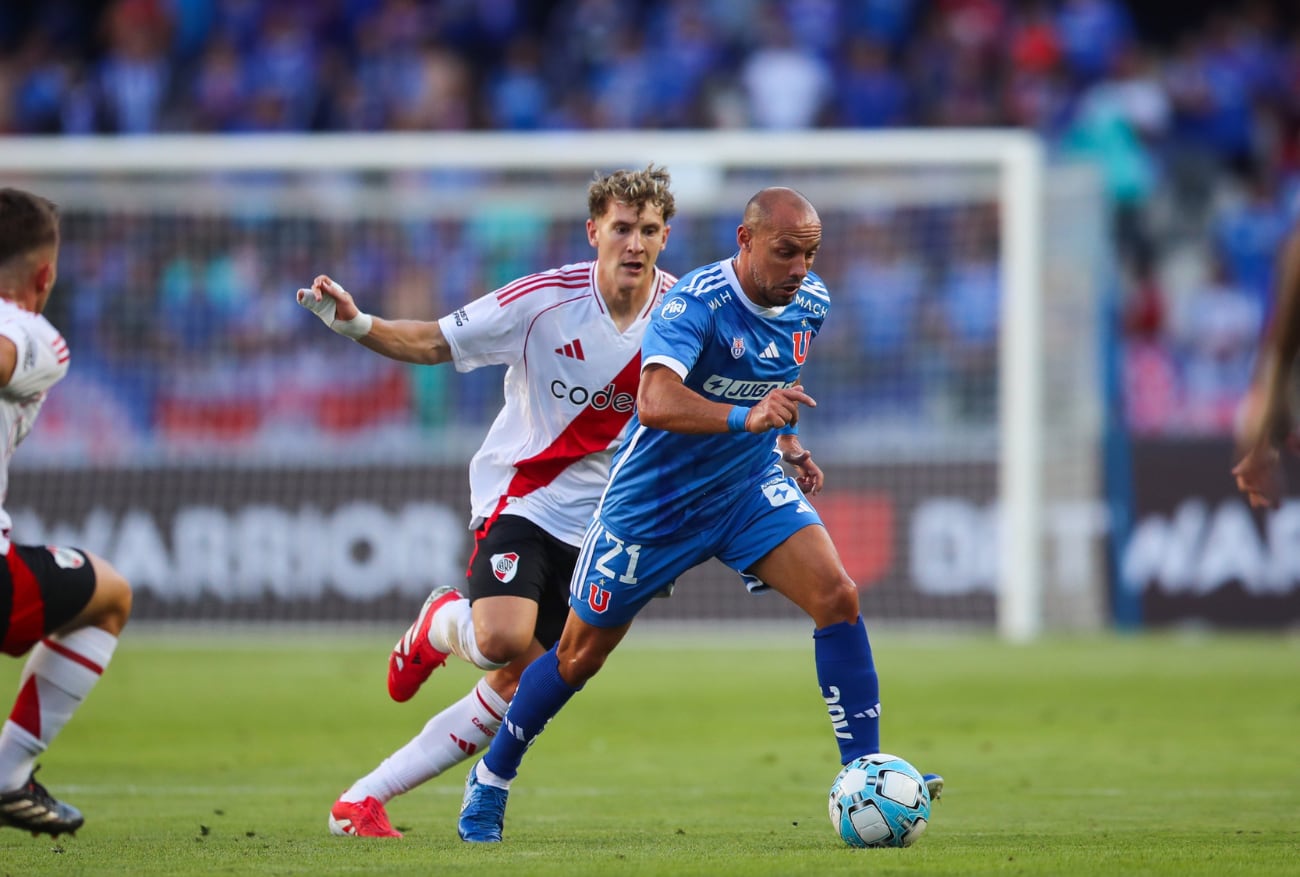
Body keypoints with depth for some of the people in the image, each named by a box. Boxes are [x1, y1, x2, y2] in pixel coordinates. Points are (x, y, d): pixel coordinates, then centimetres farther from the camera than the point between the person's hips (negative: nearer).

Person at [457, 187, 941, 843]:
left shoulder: (811, 303, -4)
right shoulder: (697, 302, -27)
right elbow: (656, 401, -43)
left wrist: (788, 444, 6)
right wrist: (747, 418, -56)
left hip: (750, 487, 5)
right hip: (654, 500, -5)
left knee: (837, 596, -19)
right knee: (581, 654, 8)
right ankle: (491, 779, 31)